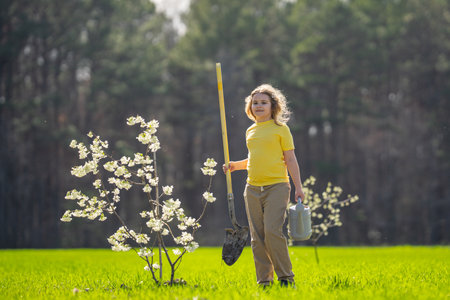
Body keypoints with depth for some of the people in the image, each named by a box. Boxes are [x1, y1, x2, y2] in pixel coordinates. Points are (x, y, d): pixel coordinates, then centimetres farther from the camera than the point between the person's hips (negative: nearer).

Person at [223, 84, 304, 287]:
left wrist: (298, 187, -4)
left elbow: (290, 160, 0)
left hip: (276, 186, -6)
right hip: (253, 188, 6)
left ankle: (286, 277, -6)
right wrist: (235, 165, 11)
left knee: (272, 231, -17)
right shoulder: (251, 131, 16)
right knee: (257, 238, 3)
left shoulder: (280, 129, 1)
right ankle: (264, 281, 9)